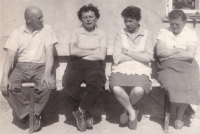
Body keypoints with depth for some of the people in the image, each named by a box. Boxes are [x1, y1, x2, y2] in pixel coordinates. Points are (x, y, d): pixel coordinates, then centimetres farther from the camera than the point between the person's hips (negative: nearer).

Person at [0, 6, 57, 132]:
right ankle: (27, 112, -5)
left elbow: (49, 53, -6)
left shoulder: (47, 29, 4)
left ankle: (35, 114, -6)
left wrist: (47, 73, -23)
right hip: (20, 67, 1)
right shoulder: (17, 33, 5)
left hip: (40, 67, 0)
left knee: (48, 84, -32)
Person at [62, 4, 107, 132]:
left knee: (97, 84, -35)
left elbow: (101, 56, -3)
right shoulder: (76, 32, 14)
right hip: (77, 64, 1)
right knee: (69, 84, -31)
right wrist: (93, 51, -1)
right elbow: (73, 51, -4)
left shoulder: (102, 34, 12)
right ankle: (85, 112, -5)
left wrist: (82, 52, 1)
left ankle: (80, 111, -9)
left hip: (94, 64, -1)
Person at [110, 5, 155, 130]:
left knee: (138, 90, -32)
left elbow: (148, 58, -7)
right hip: (122, 68, 1)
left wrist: (127, 51, -6)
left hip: (140, 69, -1)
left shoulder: (147, 35, 5)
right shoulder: (120, 34, 7)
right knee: (116, 89, -31)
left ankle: (127, 109, 5)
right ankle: (132, 110, 0)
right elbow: (117, 57, -4)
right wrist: (139, 56, -5)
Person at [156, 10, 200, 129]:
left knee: (189, 86, -30)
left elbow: (190, 55, -8)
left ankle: (180, 116, -5)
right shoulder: (163, 32, 11)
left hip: (187, 66, 0)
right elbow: (159, 51, -3)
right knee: (170, 84, -32)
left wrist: (169, 54, -5)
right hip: (168, 66, 0)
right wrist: (179, 50, -3)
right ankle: (183, 107, -3)